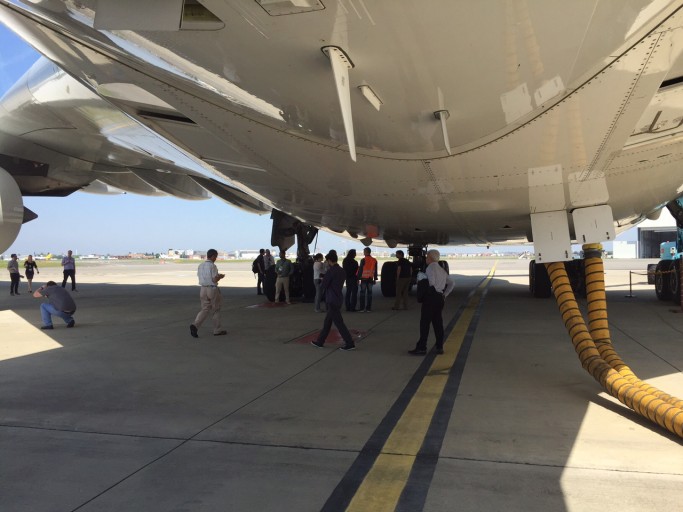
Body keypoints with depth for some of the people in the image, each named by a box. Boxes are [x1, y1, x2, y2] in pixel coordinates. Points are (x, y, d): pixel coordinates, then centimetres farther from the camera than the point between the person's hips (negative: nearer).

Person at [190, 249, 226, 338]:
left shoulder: (200, 266, 8)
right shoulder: (212, 266, -14)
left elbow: (200, 277, 15)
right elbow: (215, 280, -19)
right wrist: (220, 276, 3)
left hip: (203, 289, 6)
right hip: (212, 289, -6)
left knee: (205, 309, 8)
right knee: (215, 309, 9)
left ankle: (195, 325, -14)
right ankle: (217, 330, 19)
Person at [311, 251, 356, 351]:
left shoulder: (330, 271, -18)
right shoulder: (342, 271, 7)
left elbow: (323, 285, -14)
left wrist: (322, 284, 8)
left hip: (332, 300, -9)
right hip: (338, 298, 9)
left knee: (338, 322, -4)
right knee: (327, 321, 16)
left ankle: (350, 344, -3)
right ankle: (320, 341, 25)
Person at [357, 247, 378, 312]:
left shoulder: (363, 260, -10)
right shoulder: (374, 260, 6)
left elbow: (360, 270, -9)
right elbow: (375, 270, 10)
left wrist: (358, 278, -3)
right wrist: (375, 279, 17)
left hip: (364, 278, -4)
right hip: (370, 279, 4)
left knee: (363, 293, 1)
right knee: (369, 293, 8)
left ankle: (362, 308, -4)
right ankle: (368, 308, 7)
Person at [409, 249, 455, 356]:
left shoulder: (430, 268, -9)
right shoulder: (442, 270, 17)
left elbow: (431, 282, -22)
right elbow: (452, 283, 20)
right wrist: (445, 295, 17)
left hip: (431, 297, -8)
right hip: (440, 298, 8)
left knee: (425, 323, -5)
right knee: (438, 322, 13)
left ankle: (421, 348, -4)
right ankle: (439, 347, 17)